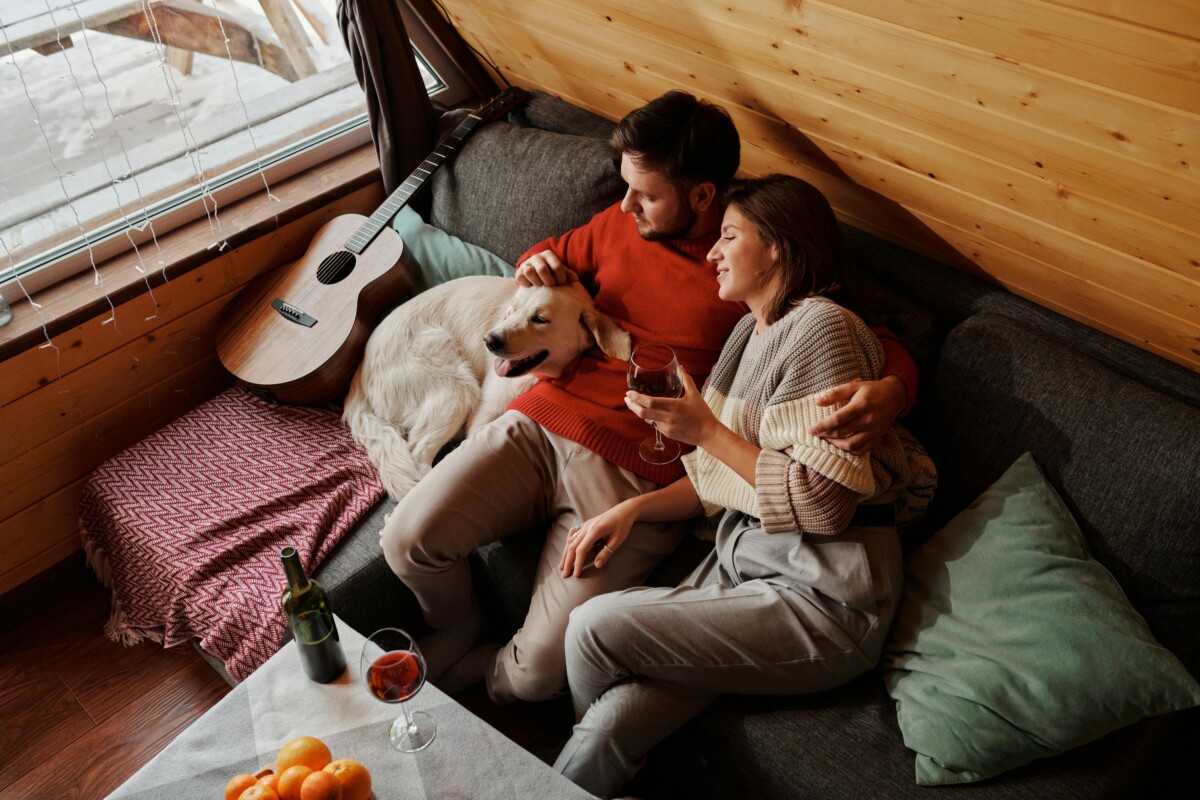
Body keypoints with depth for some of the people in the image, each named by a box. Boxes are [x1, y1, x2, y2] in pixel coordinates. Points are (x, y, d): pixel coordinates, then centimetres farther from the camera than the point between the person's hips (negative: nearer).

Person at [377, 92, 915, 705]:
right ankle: (456, 630, 23)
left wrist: (887, 392, -30)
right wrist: (535, 265, 4)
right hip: (541, 422, 5)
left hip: (637, 479, -5)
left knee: (540, 671, -15)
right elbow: (553, 253, 30)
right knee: (407, 540, -12)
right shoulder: (622, 224, 11)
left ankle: (465, 672, 22)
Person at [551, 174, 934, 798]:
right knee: (610, 728, -14)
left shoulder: (821, 328, -14)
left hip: (821, 601, -7)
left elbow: (825, 503, -19)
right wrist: (634, 509, 3)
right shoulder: (751, 331, 15)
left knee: (594, 626, -15)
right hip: (741, 558, 7)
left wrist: (706, 430, -14)